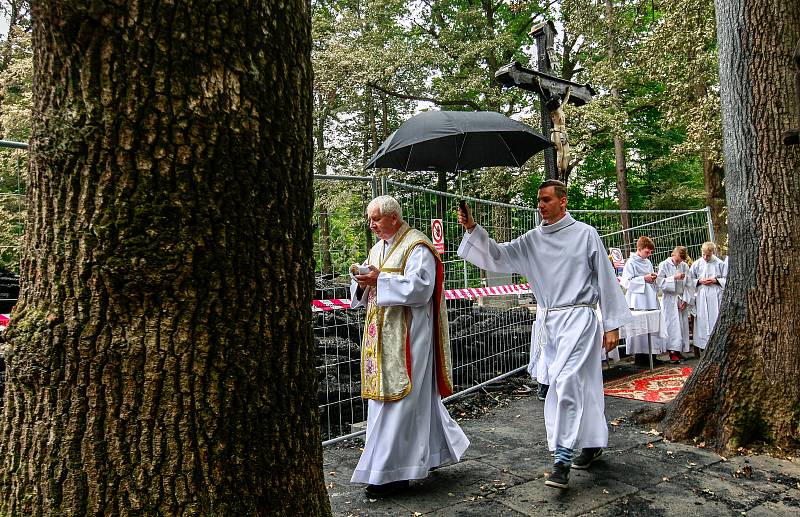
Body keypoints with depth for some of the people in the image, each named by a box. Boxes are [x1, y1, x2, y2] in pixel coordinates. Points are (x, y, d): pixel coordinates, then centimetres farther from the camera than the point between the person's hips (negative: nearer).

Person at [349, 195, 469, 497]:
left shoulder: (417, 248, -9)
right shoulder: (377, 250, 17)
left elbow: (420, 288, -19)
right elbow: (365, 292, 16)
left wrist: (380, 281, -23)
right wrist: (363, 282, -7)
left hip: (407, 336, -8)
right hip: (383, 335, 8)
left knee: (399, 400, -5)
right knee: (416, 398, 14)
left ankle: (392, 472, 4)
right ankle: (433, 452, 30)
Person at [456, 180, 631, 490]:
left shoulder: (585, 234, -2)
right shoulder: (532, 240, 8)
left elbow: (605, 279, 1)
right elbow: (499, 256, -1)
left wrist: (612, 324, 0)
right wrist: (473, 229, -16)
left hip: (578, 318, -5)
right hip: (547, 321, 5)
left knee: (566, 383, -15)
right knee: (579, 385, 14)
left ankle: (562, 460, -9)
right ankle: (592, 444, 29)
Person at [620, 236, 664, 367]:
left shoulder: (648, 262, 17)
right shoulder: (631, 263, -7)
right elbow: (626, 282, -13)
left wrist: (653, 277, 5)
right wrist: (644, 279, -15)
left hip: (650, 300, 8)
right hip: (638, 301, -8)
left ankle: (651, 355, 15)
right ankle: (639, 357, 3)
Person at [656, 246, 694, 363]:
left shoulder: (685, 266, 5)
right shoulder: (664, 265, -4)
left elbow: (689, 284, 6)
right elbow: (660, 282, -11)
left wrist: (685, 300, -3)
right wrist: (674, 278, -21)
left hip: (682, 300, 4)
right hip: (670, 300, -4)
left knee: (682, 325, 5)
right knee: (672, 325, -8)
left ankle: (679, 351, 13)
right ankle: (672, 352, -6)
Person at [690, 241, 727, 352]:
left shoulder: (720, 263, 2)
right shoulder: (696, 264, 5)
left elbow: (726, 279, 6)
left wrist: (715, 280, -10)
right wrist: (699, 281, -7)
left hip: (716, 296, -1)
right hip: (702, 296, 1)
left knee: (716, 319, -1)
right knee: (702, 320, 1)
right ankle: (703, 345, 7)